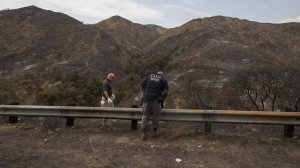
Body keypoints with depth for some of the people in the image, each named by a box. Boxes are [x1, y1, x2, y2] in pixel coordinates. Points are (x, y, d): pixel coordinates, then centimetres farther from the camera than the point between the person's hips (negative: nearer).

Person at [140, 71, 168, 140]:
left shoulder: (149, 76, 15)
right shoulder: (163, 80, 8)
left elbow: (142, 84, 7)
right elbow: (165, 92, -2)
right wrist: (162, 99, 14)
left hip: (146, 98, 2)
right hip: (156, 100, -2)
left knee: (145, 115, 7)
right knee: (156, 116, 11)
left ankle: (143, 133, 4)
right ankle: (155, 132, 21)